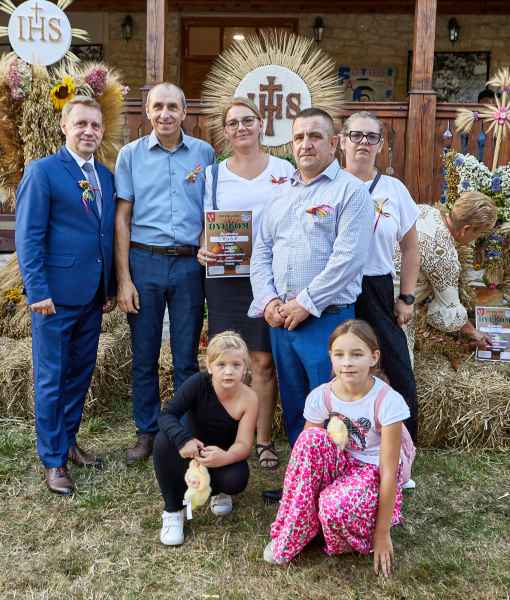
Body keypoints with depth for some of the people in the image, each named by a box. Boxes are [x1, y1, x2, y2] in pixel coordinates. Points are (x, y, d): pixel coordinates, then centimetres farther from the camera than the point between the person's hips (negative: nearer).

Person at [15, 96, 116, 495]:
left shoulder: (105, 175, 12)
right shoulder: (42, 171, -6)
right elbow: (28, 236, -10)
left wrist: (111, 287, 11)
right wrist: (38, 292, -16)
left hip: (93, 295, 6)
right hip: (56, 293, -6)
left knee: (81, 373, 15)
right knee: (52, 379, 4)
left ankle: (68, 441, 32)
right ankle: (53, 460, 17)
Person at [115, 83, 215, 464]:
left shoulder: (204, 153, 5)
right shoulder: (131, 154, 3)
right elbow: (122, 218, 2)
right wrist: (124, 279, -4)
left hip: (189, 264, 0)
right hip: (144, 261, 0)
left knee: (187, 358, 8)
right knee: (144, 356, 8)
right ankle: (147, 432, 24)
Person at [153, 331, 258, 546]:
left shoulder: (248, 398, -23)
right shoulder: (198, 383, -24)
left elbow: (243, 444, -24)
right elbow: (167, 415, -31)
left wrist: (225, 457, -47)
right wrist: (183, 439, -51)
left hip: (224, 455, 0)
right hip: (192, 451, 0)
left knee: (236, 480, -33)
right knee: (164, 440, -31)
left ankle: (218, 492, 10)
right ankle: (173, 511, -13)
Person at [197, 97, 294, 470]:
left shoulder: (285, 170, 7)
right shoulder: (214, 174, 8)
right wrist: (203, 251, -11)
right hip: (225, 276, 1)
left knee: (264, 360, 3)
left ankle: (264, 440, 16)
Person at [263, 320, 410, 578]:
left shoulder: (388, 401, -21)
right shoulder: (320, 397, -11)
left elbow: (389, 472, -18)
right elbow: (308, 449, -5)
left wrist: (383, 533, -14)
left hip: (372, 473, -4)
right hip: (337, 467, 4)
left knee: (336, 506, -38)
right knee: (312, 438, -30)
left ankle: (348, 541, 1)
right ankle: (288, 538, -17)